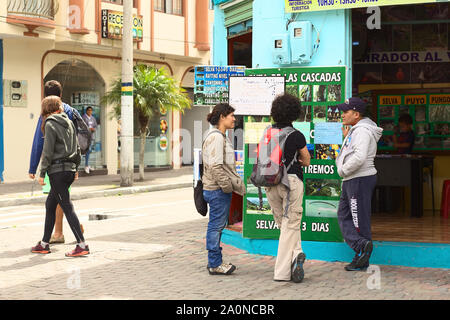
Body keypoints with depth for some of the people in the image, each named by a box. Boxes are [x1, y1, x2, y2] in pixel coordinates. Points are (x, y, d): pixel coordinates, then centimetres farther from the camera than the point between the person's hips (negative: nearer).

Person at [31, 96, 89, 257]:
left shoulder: (50, 124, -9)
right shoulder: (69, 123, 12)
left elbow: (48, 152, -13)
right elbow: (77, 148, 15)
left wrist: (42, 173, -9)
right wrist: (76, 167, 24)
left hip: (57, 170, -8)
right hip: (69, 169, 8)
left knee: (67, 207, -7)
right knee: (50, 205, 16)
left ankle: (82, 245, -11)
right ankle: (44, 244, 21)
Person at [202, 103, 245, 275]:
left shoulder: (221, 136, 18)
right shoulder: (215, 137, -16)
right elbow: (215, 166, -22)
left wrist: (235, 183, 18)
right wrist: (227, 186, -18)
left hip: (219, 188, 11)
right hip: (217, 189, -11)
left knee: (217, 225, 14)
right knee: (216, 225, -5)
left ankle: (214, 261, 21)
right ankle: (215, 264, 0)